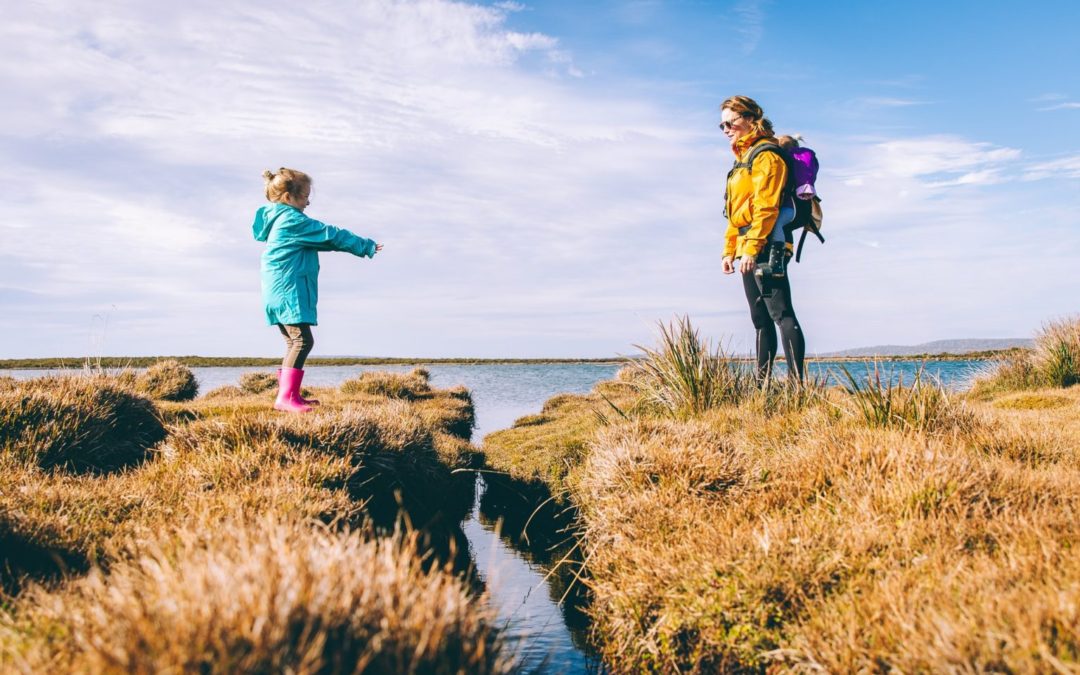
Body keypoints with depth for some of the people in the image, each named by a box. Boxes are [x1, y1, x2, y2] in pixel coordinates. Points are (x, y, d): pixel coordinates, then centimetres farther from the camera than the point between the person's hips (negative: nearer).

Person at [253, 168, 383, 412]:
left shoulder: (277, 220, 19)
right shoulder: (293, 221, -12)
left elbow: (321, 239, 28)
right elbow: (331, 235, -10)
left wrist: (360, 246, 29)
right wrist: (366, 246, -1)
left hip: (278, 293, 11)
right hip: (289, 293, -11)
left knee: (294, 342, 15)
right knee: (302, 340, -14)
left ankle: (292, 395, 19)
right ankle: (285, 397, -18)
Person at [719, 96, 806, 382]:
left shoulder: (765, 155, -7)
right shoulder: (742, 158, 22)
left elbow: (766, 206, -18)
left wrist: (751, 248, -24)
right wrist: (730, 250, 19)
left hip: (766, 248, -10)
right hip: (748, 250, 10)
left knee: (781, 313, -12)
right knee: (761, 319, 11)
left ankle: (797, 383, -13)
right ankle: (762, 381, 16)